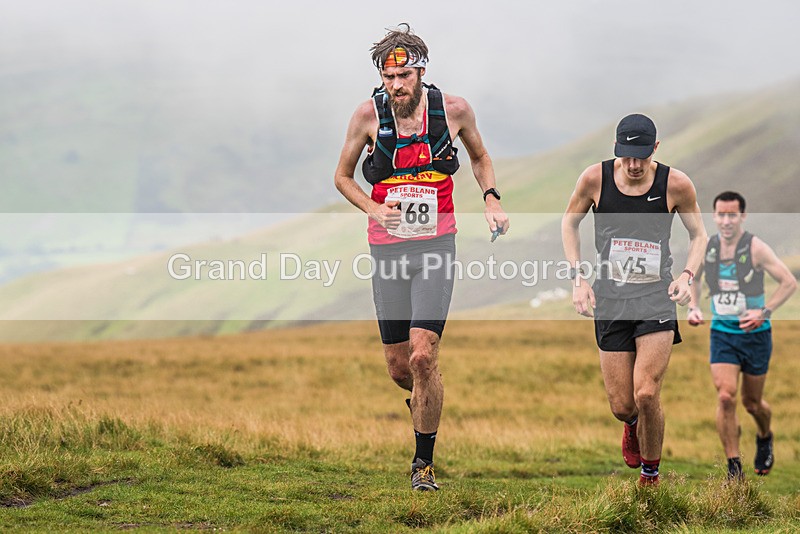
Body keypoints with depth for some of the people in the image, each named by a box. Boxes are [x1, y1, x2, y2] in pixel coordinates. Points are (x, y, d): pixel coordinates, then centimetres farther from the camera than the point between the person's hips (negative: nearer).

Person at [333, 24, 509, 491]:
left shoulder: (454, 109, -4)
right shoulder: (369, 115, -5)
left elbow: (480, 157, 17)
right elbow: (343, 176, 9)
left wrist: (492, 201, 0)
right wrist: (375, 210, -9)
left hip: (436, 246, -2)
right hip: (387, 250, 2)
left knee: (423, 355, -15)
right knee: (398, 366, 5)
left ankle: (424, 461, 0)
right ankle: (424, 398, 42)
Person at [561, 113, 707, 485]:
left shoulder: (676, 185, -9)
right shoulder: (595, 179, -7)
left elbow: (698, 234, 8)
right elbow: (570, 221, 11)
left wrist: (687, 276, -10)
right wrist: (578, 277, 1)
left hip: (656, 295, -2)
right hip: (610, 297, 2)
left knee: (646, 394, -17)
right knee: (621, 406, 1)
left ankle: (650, 475, 7)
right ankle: (633, 425, 41)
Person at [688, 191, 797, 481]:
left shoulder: (755, 248, -14)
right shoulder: (705, 248, -2)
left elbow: (789, 282, -11)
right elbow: (692, 278, 18)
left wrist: (763, 312, -20)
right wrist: (693, 307, 1)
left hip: (755, 335, -2)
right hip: (722, 333, 2)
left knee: (752, 403, 10)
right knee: (726, 397, -15)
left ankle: (765, 439, 45)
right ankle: (734, 468, -7)